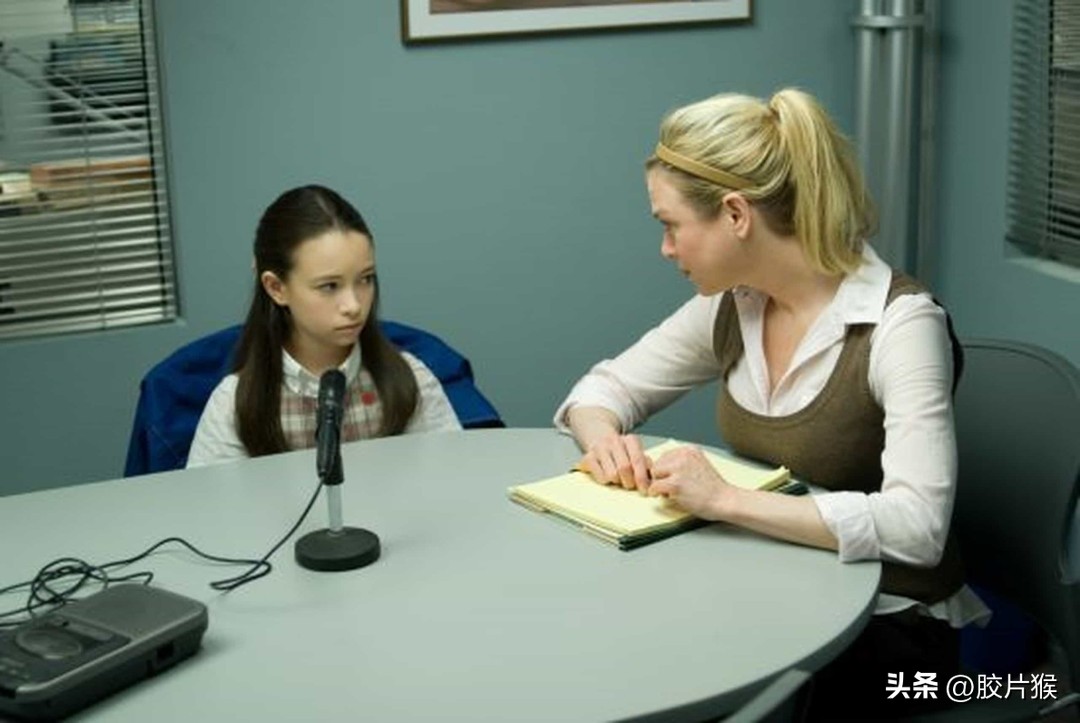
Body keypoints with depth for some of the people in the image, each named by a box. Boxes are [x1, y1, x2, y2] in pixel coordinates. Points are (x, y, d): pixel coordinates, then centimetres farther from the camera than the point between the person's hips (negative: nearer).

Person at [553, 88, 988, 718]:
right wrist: (603, 437, -11)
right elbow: (608, 386, 12)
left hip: (885, 624, -6)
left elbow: (916, 527, -32)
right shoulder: (732, 305, -1)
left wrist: (725, 500, -36)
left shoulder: (900, 323, -21)